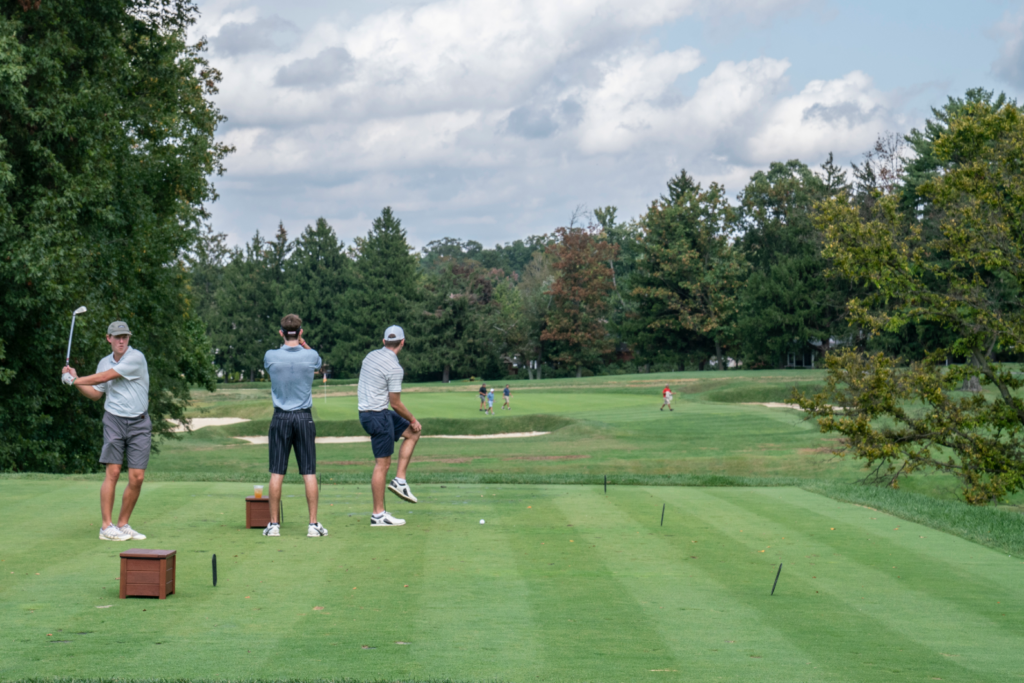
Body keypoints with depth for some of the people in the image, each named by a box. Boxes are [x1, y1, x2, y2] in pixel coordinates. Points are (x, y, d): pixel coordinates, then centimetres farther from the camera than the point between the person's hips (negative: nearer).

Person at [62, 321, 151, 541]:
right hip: (114, 420, 2)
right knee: (113, 472, -9)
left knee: (137, 477, -5)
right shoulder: (104, 362, 10)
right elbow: (96, 393, 17)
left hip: (139, 423, -2)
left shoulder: (136, 358, -9)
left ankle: (122, 525, 8)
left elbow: (104, 377, -11)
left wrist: (75, 380, -3)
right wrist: (75, 380, 4)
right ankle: (106, 527, -6)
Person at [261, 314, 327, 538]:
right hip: (304, 418, 0)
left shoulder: (271, 356, -6)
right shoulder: (310, 356, -5)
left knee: (277, 473, 3)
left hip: (281, 418, 0)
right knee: (309, 473, 1)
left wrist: (286, 343, 17)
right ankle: (313, 524, 1)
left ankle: (274, 524, 6)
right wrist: (303, 344, 21)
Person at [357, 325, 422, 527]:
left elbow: (360, 387, 17)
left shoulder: (371, 356, 7)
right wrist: (413, 420, 1)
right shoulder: (394, 368, -17)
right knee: (382, 464, -5)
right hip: (379, 416, -9)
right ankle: (378, 515, -1)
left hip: (365, 411, 9)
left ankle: (399, 480, 13)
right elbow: (396, 403, -15)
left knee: (412, 433, 20)